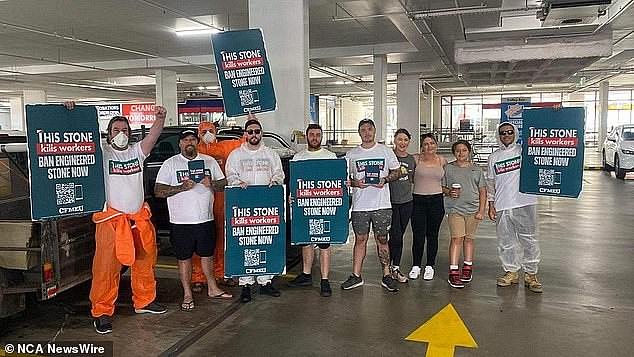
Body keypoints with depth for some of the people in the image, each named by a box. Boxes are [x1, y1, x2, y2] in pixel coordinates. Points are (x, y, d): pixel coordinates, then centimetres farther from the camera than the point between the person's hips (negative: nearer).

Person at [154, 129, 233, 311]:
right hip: (181, 221, -2)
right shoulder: (170, 163, -1)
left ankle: (212, 289, 29)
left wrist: (211, 184, -11)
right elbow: (158, 191, -6)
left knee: (207, 254, 15)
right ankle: (187, 295, 17)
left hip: (206, 219, 3)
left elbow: (224, 183, 10)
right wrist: (181, 187, -19)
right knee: (184, 258, 6)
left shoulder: (209, 161, 8)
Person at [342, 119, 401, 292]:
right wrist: (354, 183, -10)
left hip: (382, 204, -1)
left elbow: (397, 172, 10)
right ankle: (356, 276, 15)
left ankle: (386, 276, 14)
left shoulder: (385, 151, 6)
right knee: (360, 239, 7)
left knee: (382, 239, 5)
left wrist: (385, 180, -10)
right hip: (360, 205, 1)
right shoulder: (352, 154, 7)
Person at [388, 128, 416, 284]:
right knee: (396, 236, -8)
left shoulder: (411, 159, 10)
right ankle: (391, 268, 7)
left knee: (399, 236, 10)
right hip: (391, 201, -5)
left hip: (407, 201, 5)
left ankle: (395, 268, 19)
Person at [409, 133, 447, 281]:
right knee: (418, 236, -2)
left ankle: (430, 266, 21)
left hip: (436, 201, 2)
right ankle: (416, 266, 15)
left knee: (432, 235, 9)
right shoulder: (416, 159, -1)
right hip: (418, 201, -2)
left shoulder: (442, 161, 7)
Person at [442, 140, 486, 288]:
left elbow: (482, 191, 8)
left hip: (473, 209, 2)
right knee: (456, 238, -10)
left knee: (469, 238, 9)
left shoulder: (476, 170, 9)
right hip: (455, 209, -2)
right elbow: (441, 187, 11)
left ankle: (467, 268, 24)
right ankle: (453, 272, -10)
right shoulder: (448, 168, 6)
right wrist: (449, 192, -11)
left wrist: (481, 210, 0)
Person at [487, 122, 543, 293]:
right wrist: (491, 205, 8)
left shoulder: (524, 150, 3)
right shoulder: (494, 157, 11)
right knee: (506, 242, 10)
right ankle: (511, 272, 23)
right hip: (502, 207, 3)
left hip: (524, 204, -3)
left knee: (528, 240, 0)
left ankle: (530, 274, 11)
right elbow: (490, 182, 13)